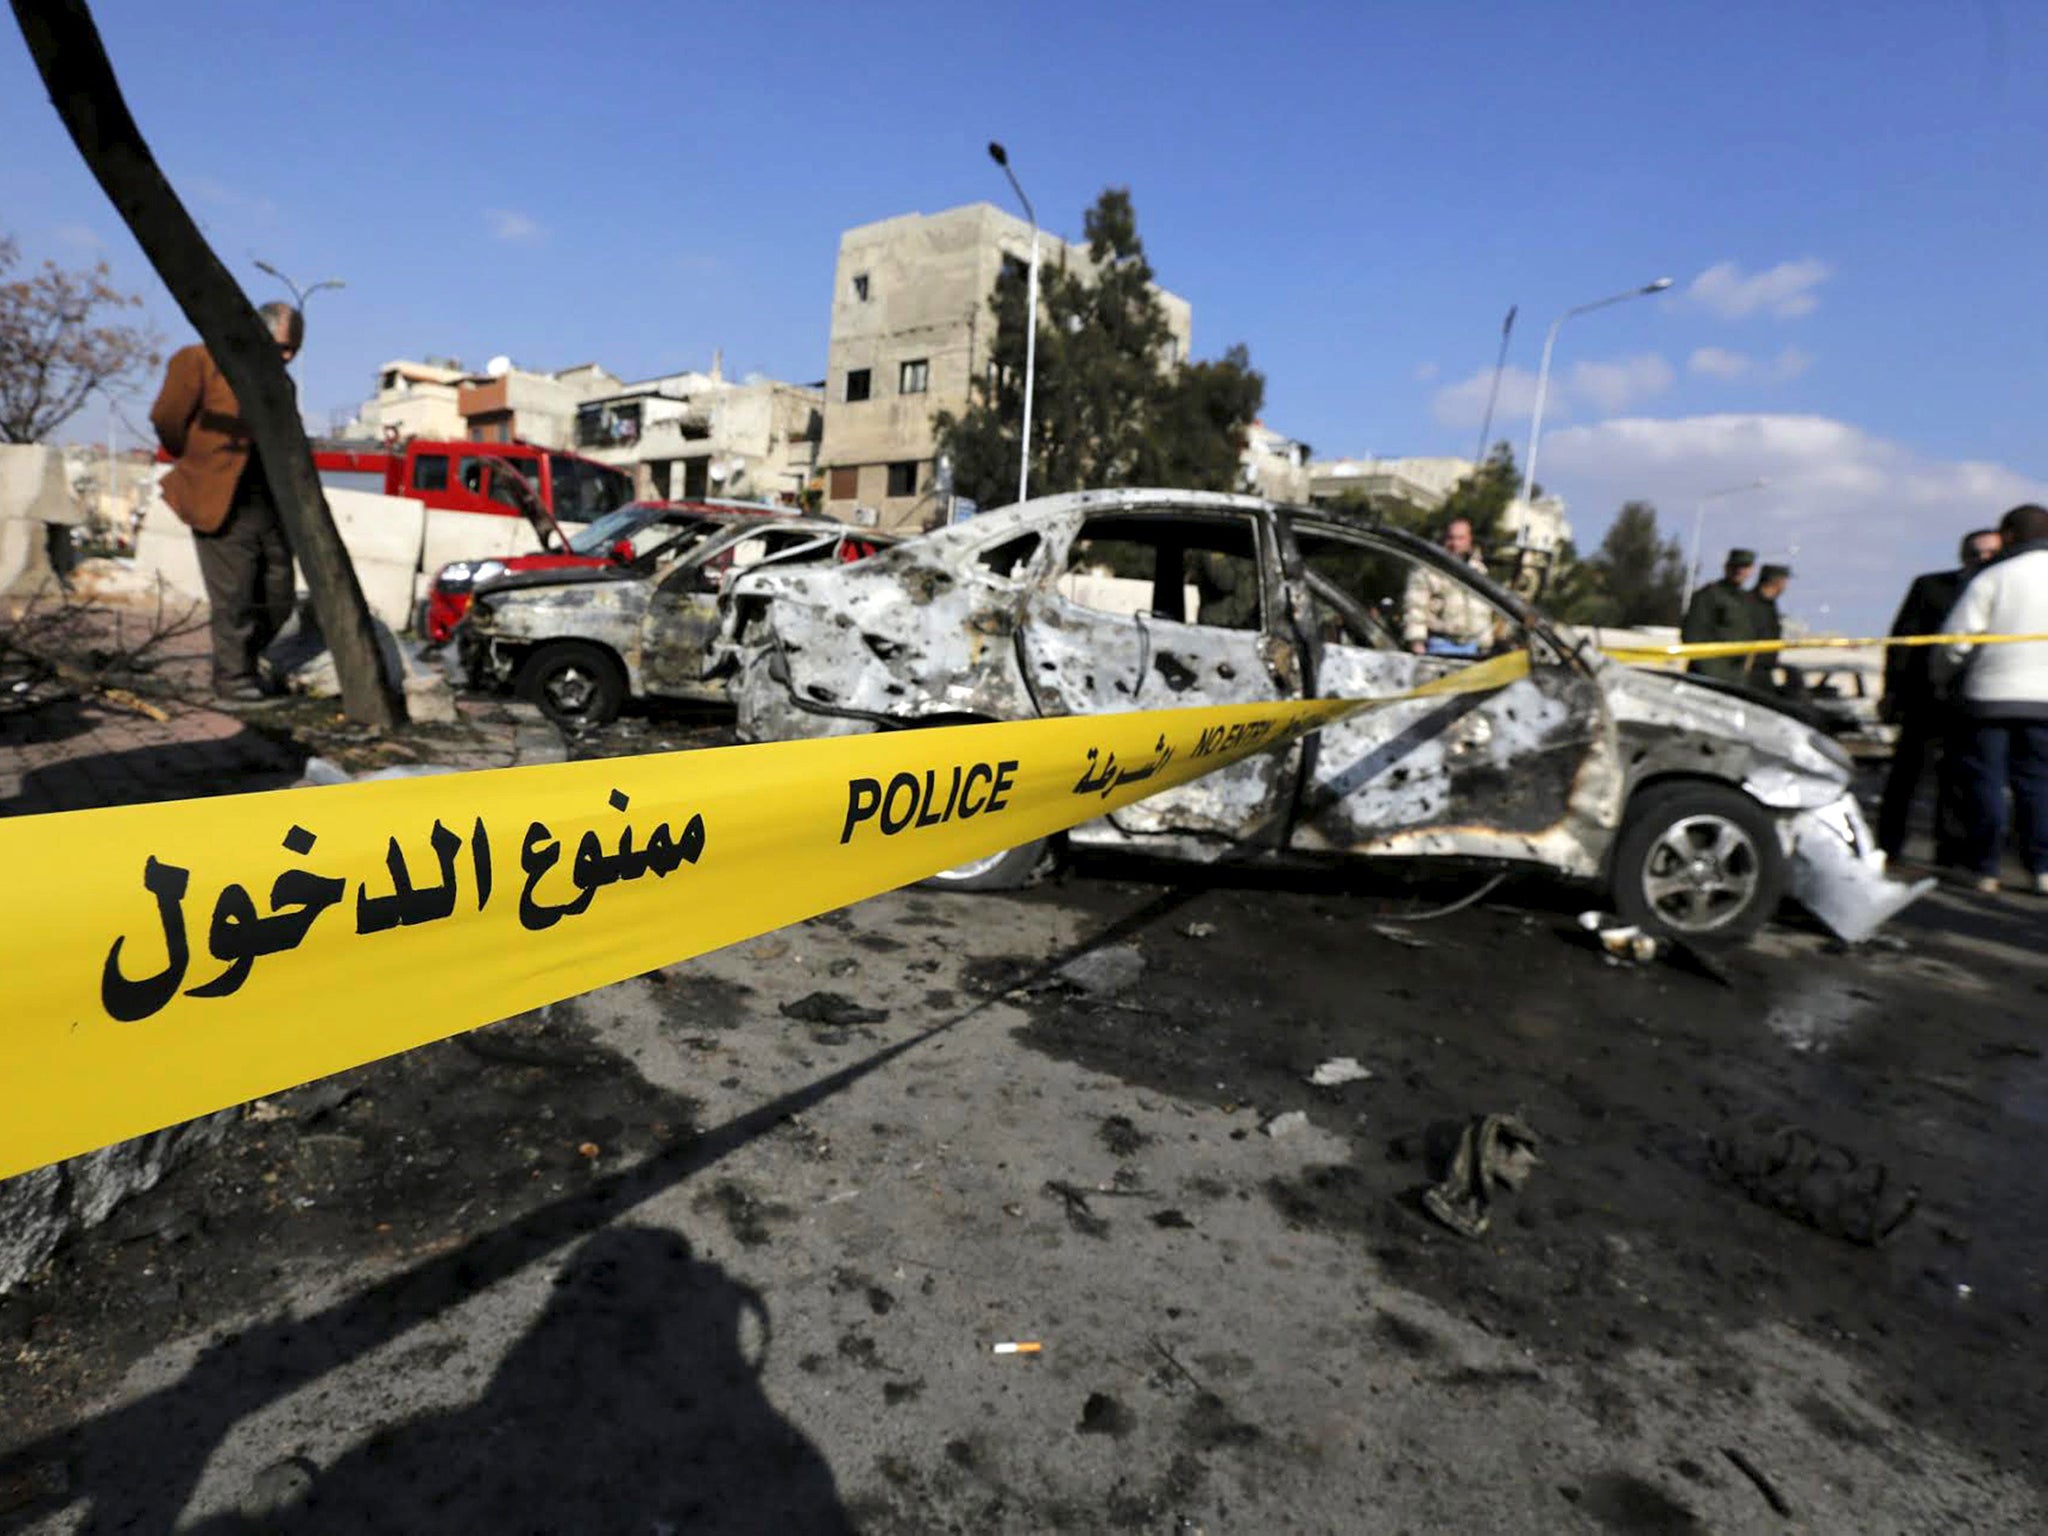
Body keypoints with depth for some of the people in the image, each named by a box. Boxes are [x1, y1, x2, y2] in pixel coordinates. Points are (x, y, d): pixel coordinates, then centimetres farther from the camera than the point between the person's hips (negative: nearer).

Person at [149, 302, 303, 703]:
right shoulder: (201, 362, -4)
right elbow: (166, 419, -1)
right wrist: (200, 466, 9)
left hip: (271, 504, 6)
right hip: (223, 505, -6)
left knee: (278, 598, 7)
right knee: (234, 598, -3)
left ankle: (244, 663, 26)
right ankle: (232, 677, 9)